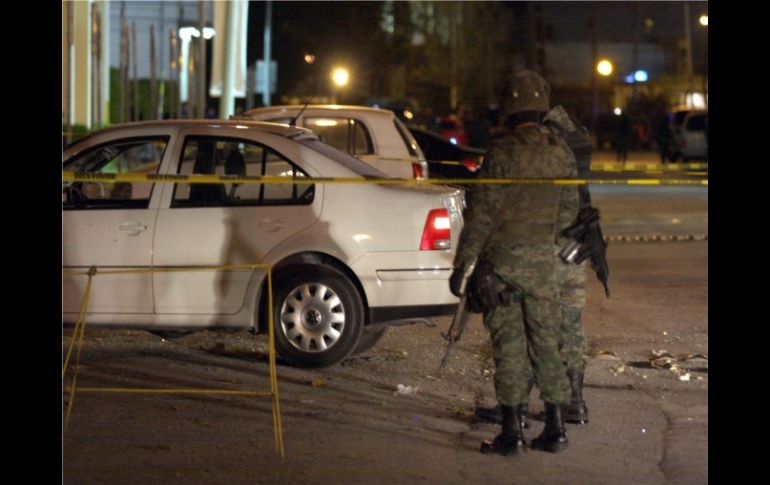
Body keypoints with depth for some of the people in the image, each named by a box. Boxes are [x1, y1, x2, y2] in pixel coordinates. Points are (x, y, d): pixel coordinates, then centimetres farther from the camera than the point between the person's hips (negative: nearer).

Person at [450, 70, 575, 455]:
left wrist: (462, 264, -10)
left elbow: (481, 211, -14)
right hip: (543, 258, 4)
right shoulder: (560, 151, 2)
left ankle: (512, 431, 1)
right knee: (545, 341, 11)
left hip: (503, 258, -4)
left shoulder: (502, 152, -13)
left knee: (509, 344, 0)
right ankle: (555, 428, 13)